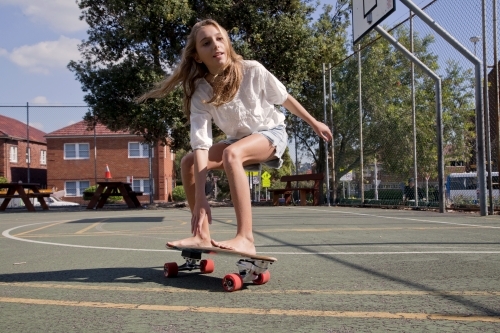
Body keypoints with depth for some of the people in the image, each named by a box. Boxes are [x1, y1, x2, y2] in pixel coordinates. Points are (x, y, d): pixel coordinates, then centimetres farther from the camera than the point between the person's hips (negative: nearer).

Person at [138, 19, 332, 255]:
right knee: (188, 162, -11)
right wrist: (200, 199, -37)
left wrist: (314, 124, 7)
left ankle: (245, 238, -38)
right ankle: (203, 236, -6)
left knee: (231, 153, -35)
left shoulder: (252, 71, -24)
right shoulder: (200, 94, -19)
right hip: (238, 140, 4)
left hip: (271, 133, -4)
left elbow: (285, 99, -5)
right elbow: (201, 145, -28)